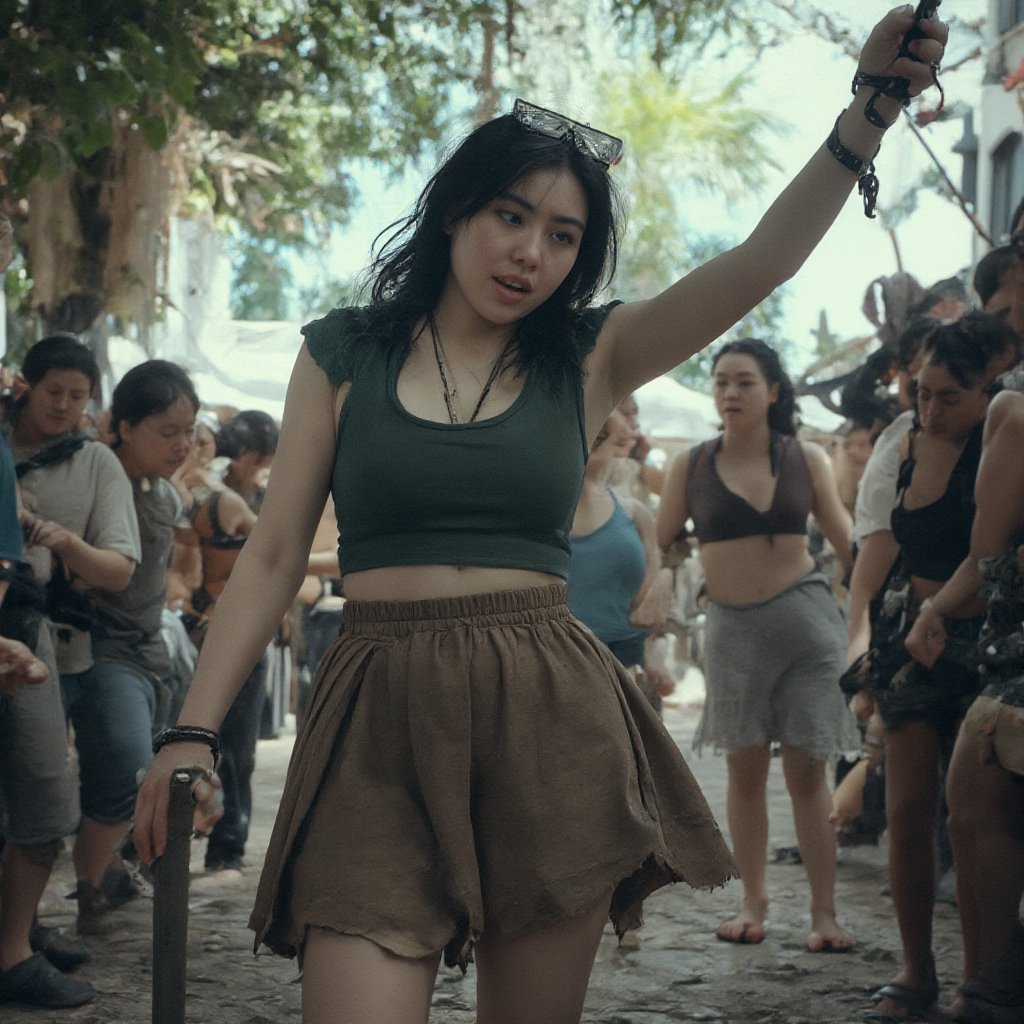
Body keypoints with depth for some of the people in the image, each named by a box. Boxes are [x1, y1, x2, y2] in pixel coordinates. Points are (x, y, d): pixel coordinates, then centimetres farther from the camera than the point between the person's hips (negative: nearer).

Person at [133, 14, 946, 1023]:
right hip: (382, 723, -1)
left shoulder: (587, 359, 7)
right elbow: (273, 556, 5)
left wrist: (868, 115, -18)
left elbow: (766, 259, -4)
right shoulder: (343, 354, 7)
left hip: (550, 722, 2)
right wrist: (192, 729, -3)